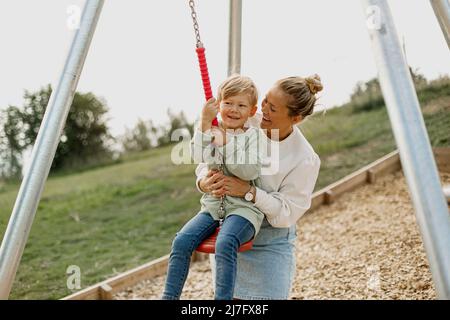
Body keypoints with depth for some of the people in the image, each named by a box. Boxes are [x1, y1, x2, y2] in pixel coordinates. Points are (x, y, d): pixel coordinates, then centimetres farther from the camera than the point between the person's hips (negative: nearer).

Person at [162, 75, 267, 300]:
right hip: (213, 204, 4)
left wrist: (226, 145, -16)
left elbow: (251, 171, -13)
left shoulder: (253, 135, 2)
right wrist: (205, 122, -15)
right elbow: (199, 158, -10)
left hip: (244, 206, -4)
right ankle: (169, 296, -6)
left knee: (225, 244, -32)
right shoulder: (212, 132, 11)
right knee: (182, 241, -17)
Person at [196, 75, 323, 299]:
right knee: (230, 295, 15)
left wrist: (249, 191, -31)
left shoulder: (305, 160, -18)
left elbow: (287, 212, -17)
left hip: (270, 243, -3)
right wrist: (203, 181, -23)